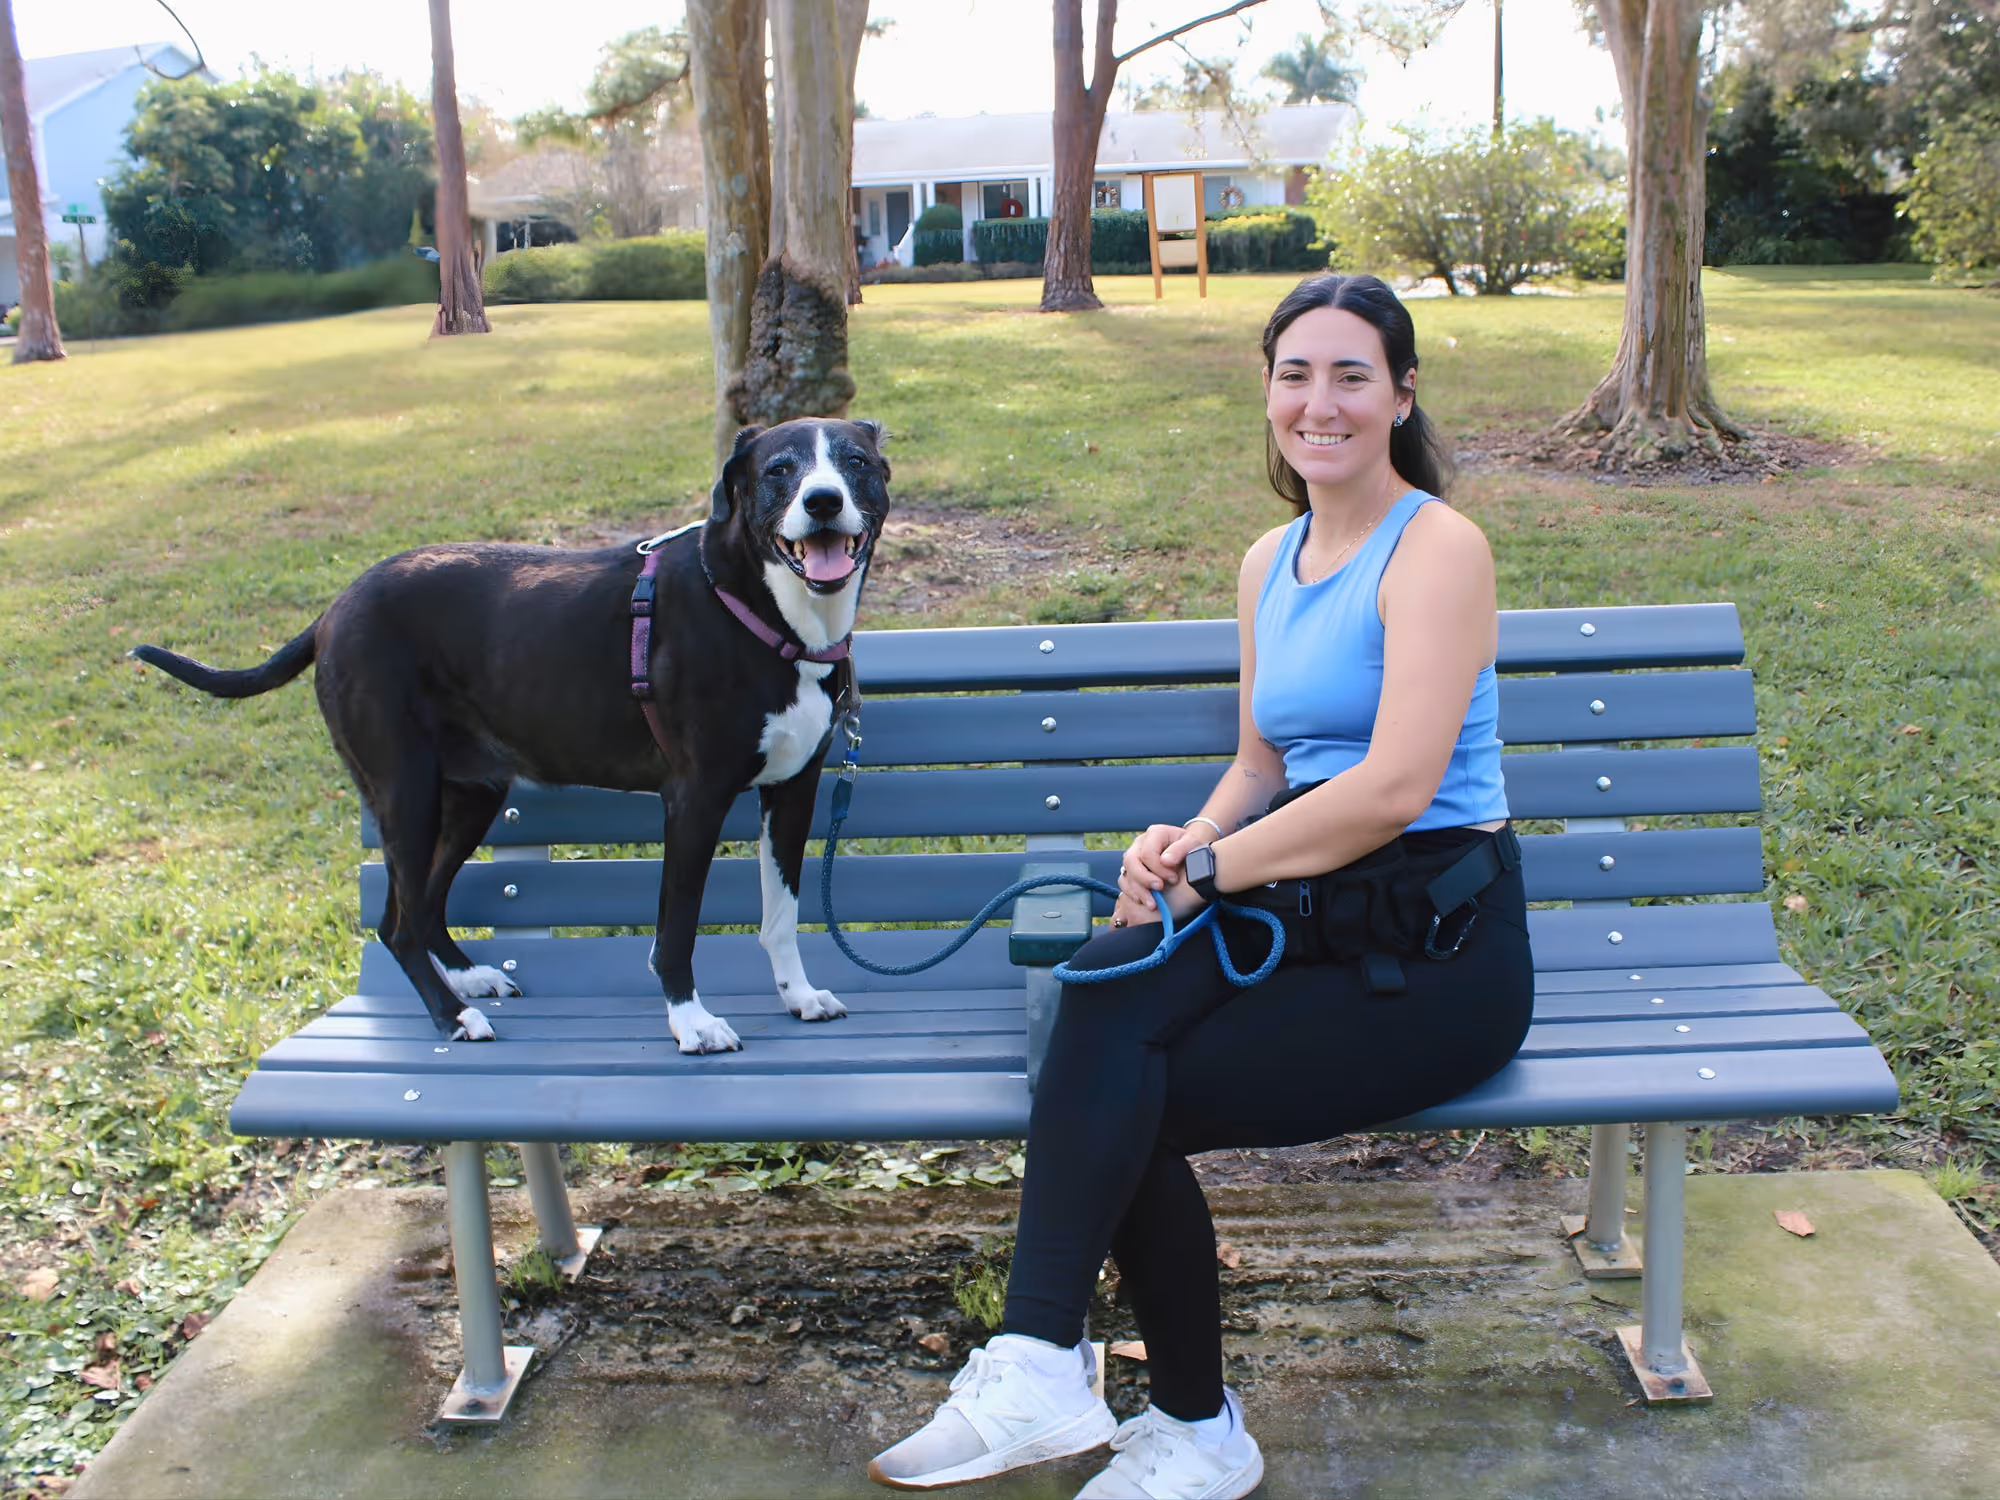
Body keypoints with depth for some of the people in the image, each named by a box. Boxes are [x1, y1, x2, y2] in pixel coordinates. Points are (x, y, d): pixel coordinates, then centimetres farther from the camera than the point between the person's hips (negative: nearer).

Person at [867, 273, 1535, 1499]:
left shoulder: (1437, 547, -9)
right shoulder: (1271, 561, 14)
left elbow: (1396, 786, -20)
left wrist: (1209, 869, -15)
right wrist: (1192, 840, -2)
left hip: (1439, 950, -6)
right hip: (1315, 916, 6)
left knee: (1128, 1098, -23)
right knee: (1111, 978, -24)